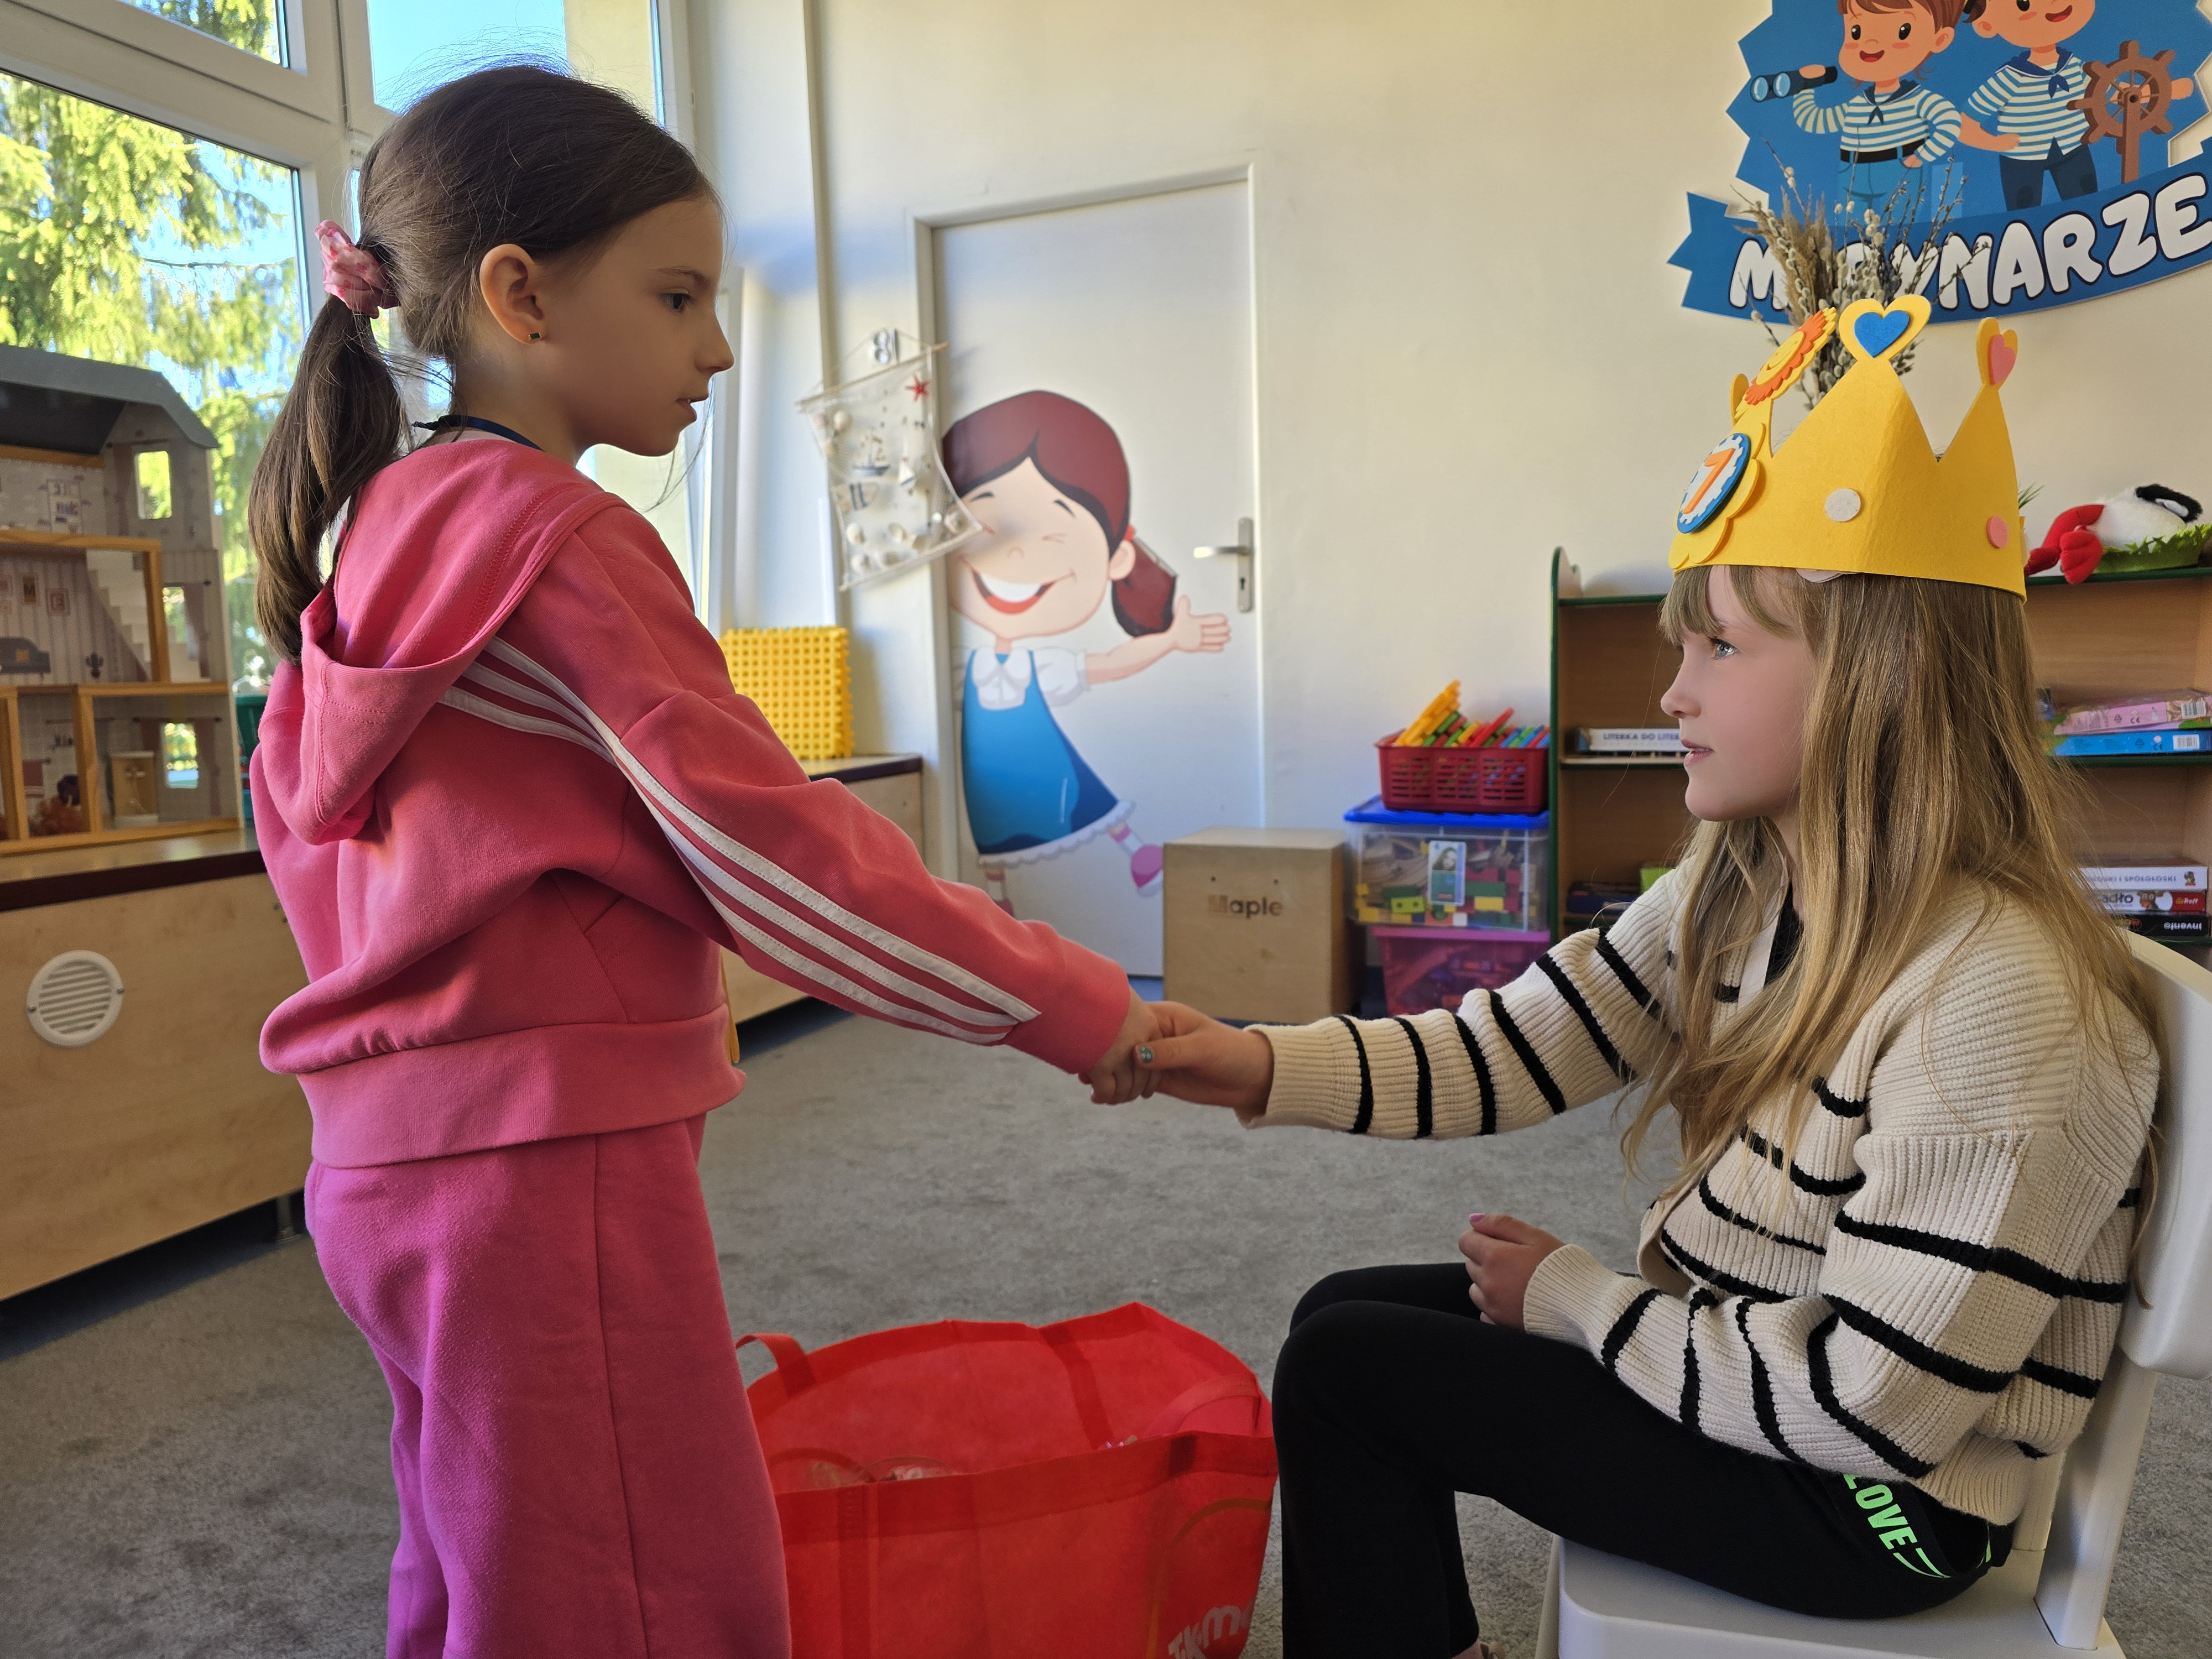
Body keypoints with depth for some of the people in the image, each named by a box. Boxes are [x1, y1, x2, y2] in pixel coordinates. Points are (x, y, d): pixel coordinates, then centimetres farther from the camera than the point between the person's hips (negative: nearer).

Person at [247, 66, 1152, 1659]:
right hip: (546, 1162, -10)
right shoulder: (558, 536, -16)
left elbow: (304, 816, 19)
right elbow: (775, 853, -20)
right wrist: (1084, 1008, -13)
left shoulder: (394, 534, 13)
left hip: (397, 1158, 10)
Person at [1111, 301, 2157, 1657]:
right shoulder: (1740, 894, -2)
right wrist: (1259, 1067, -21)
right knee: (1347, 1310, 11)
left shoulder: (2002, 999, -29)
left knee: (1344, 1371, -8)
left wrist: (1571, 1298, -15)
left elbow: (1868, 1404, -27)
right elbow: (1520, 1046, -8)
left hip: (1870, 1509, -8)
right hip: (1736, 1354, 8)